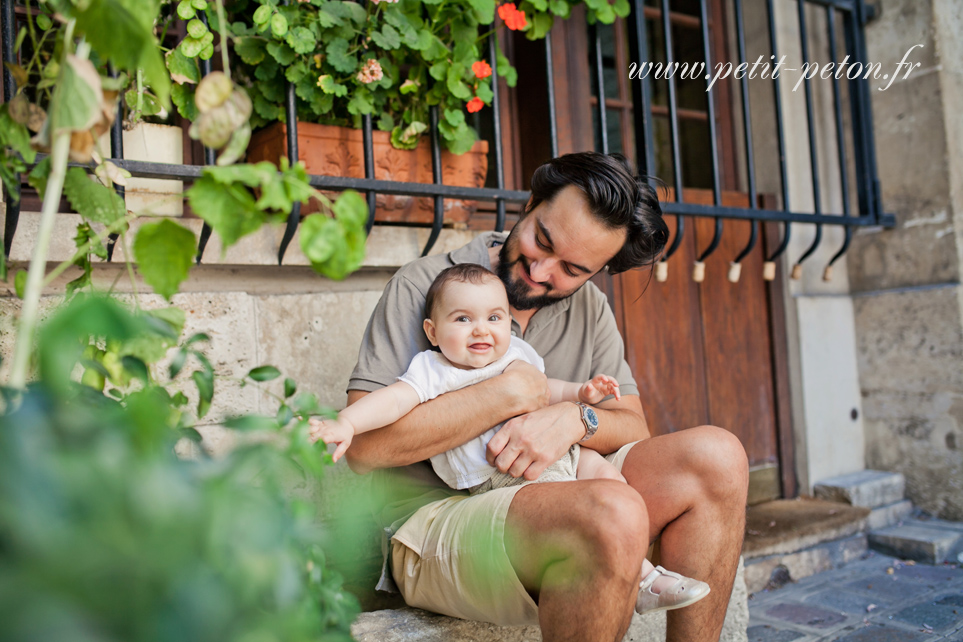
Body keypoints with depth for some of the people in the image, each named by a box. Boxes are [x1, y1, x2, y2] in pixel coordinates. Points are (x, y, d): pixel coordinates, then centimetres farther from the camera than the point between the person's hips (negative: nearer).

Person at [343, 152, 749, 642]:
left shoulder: (589, 309, 12)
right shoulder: (423, 286, -7)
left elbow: (633, 429, 7)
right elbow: (363, 445, -16)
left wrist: (574, 420, -16)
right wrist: (508, 393, -18)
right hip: (434, 520, -6)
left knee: (718, 457, -13)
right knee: (614, 514, -34)